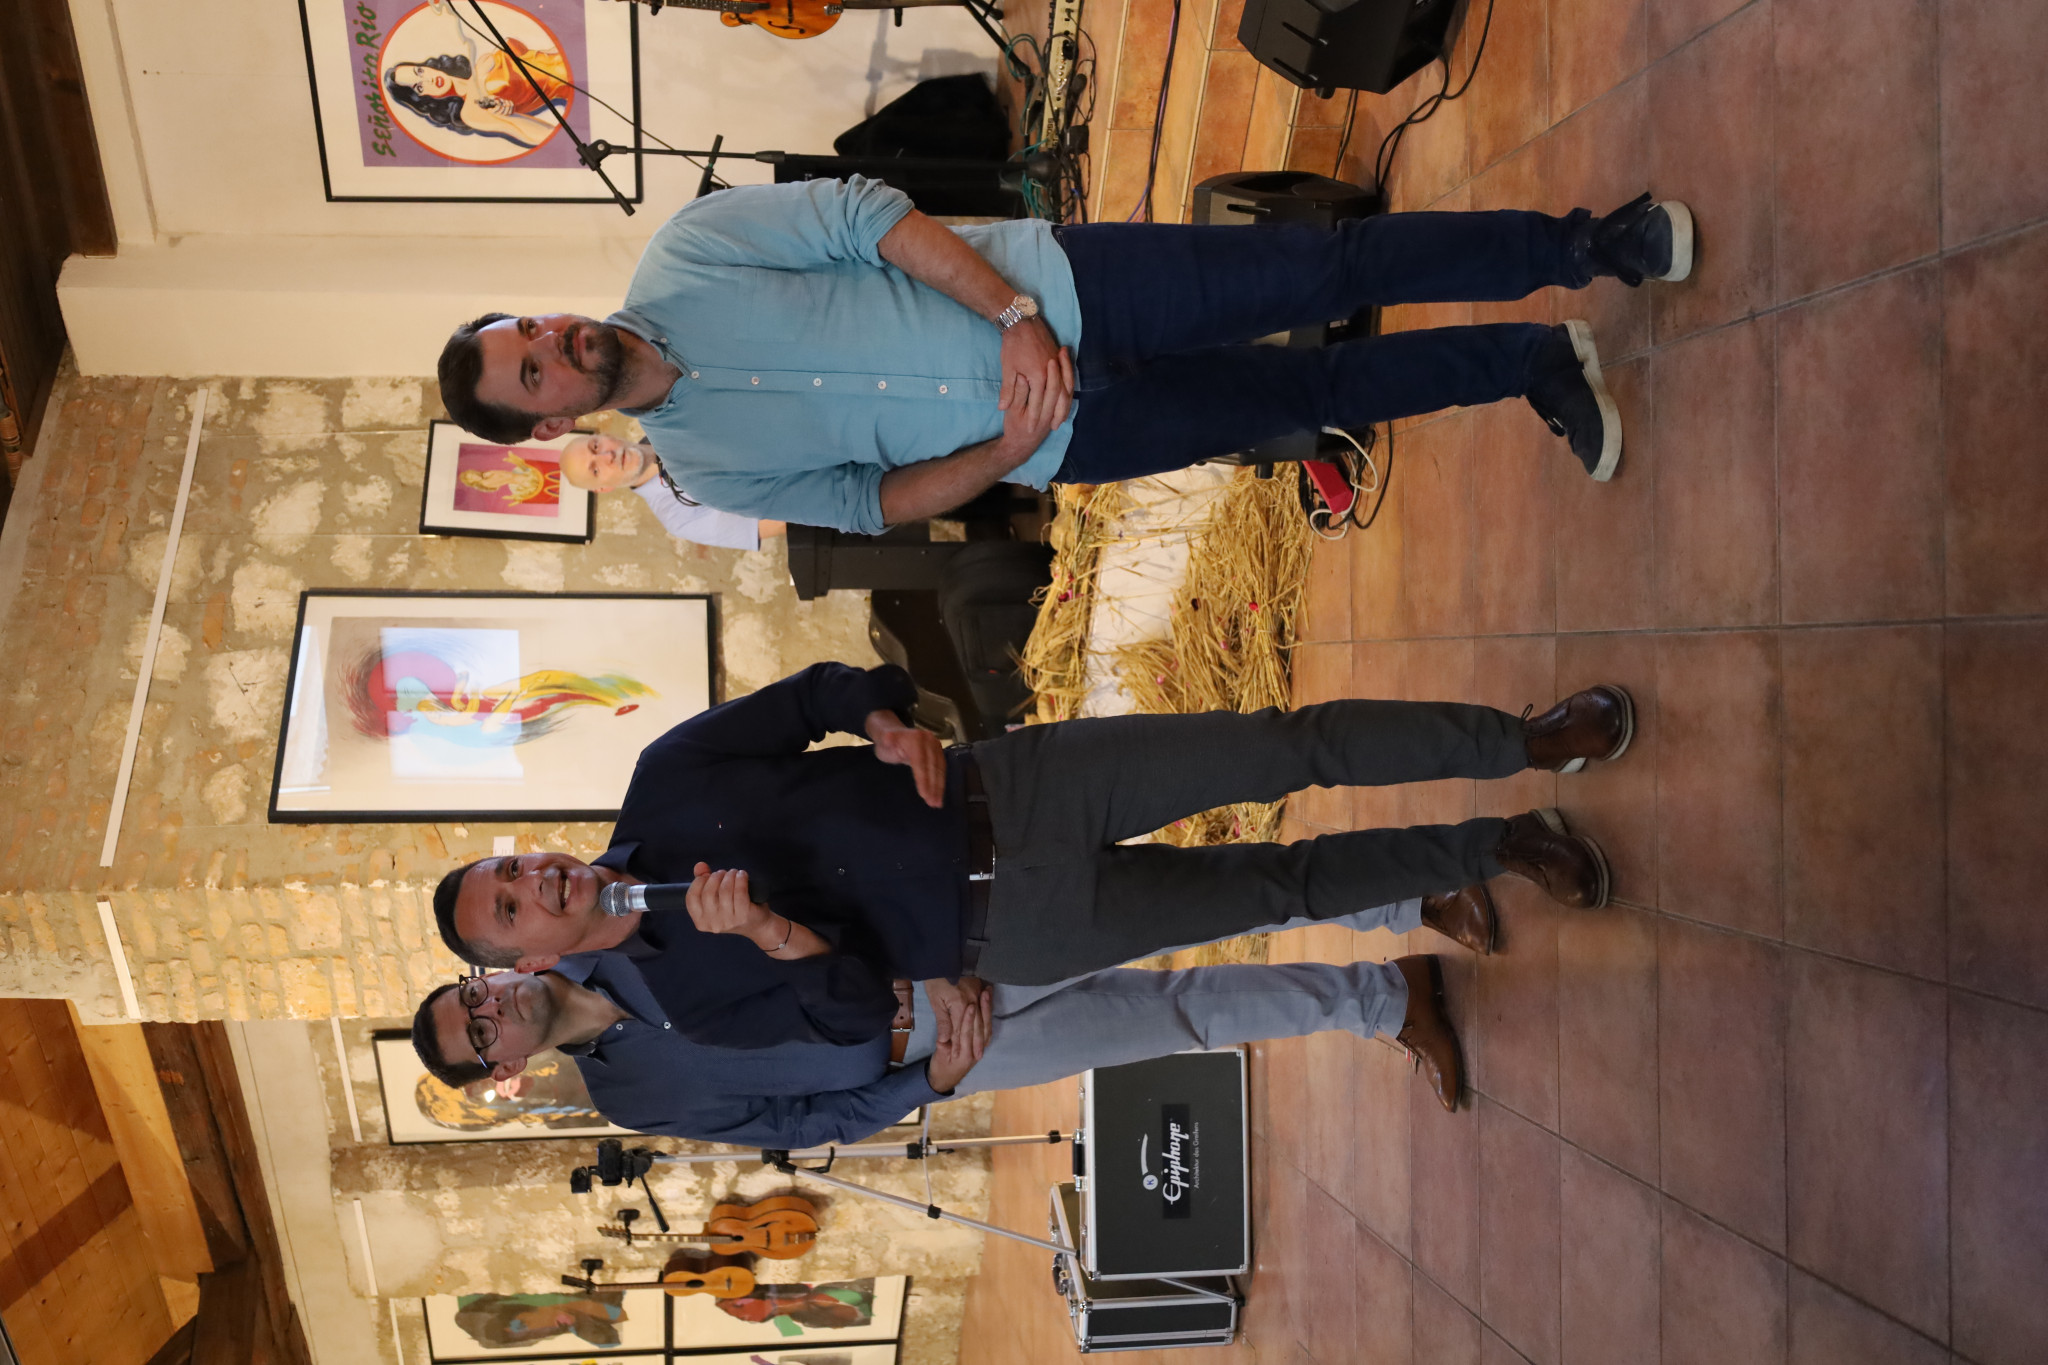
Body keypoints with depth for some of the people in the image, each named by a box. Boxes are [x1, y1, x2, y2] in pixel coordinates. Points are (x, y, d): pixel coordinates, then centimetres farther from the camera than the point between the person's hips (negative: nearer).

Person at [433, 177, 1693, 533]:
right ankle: (1535, 363, 20)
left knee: (1324, 270, -8)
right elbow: (868, 501, 5)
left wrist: (1012, 312, -20)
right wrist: (1001, 456, -11)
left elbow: (862, 213, -8)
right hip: (1064, 437, 1)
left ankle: (1585, 245, 9)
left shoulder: (684, 252, -3)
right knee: (1318, 392, 0)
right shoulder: (705, 469, 2)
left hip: (1051, 289, 0)